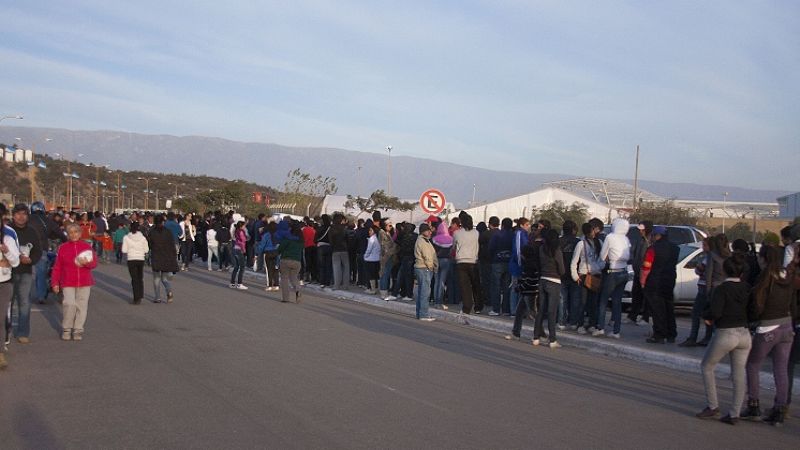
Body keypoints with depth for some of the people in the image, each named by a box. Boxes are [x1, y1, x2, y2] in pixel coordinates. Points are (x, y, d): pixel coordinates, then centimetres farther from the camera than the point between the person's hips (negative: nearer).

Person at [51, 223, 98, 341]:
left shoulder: (87, 246, 6)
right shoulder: (62, 248, 4)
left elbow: (95, 262, 4)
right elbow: (57, 267, 5)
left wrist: (86, 263, -18)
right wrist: (55, 282, 1)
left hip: (84, 283, 2)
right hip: (68, 283, -2)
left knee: (82, 306, 3)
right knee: (69, 304, -16)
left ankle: (78, 330, 15)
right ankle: (66, 329, 3)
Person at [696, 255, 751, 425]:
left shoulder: (722, 288, -12)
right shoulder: (747, 288, 3)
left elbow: (715, 312, -20)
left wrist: (706, 316, -1)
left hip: (725, 334, -5)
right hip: (744, 334, 5)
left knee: (707, 367, 13)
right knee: (739, 374, 10)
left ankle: (713, 406, 12)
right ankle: (734, 414, 11)